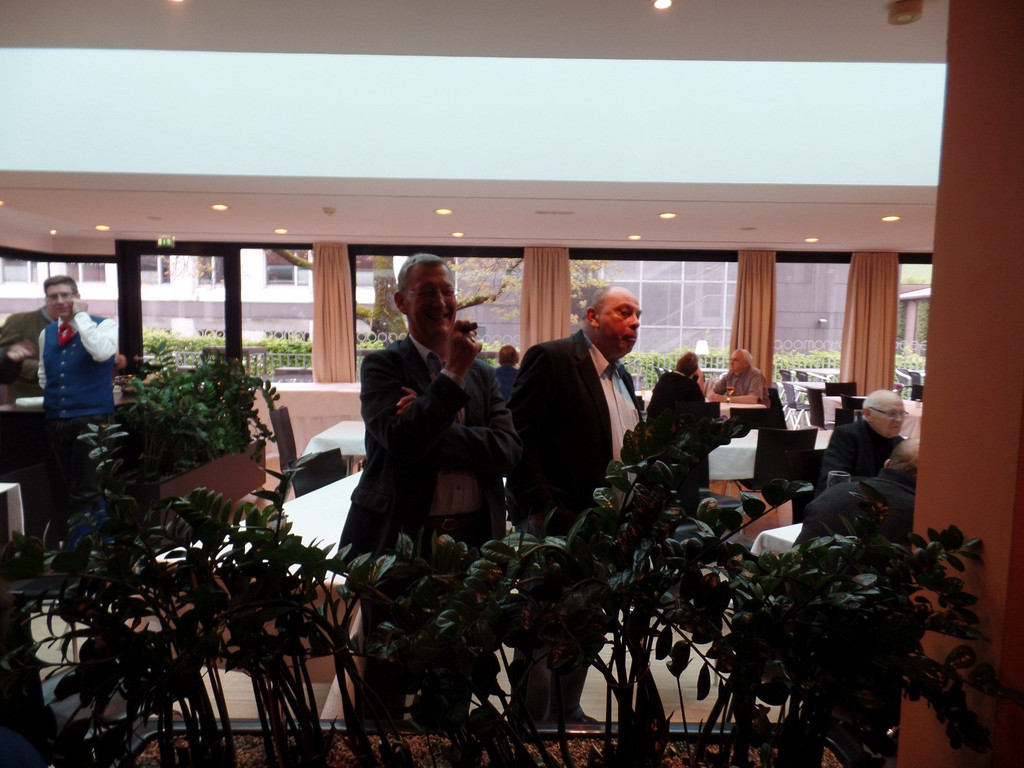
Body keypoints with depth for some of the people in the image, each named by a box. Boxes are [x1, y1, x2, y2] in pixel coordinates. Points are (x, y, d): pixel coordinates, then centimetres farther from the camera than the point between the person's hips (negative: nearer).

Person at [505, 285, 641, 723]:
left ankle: (568, 712, 37)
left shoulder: (620, 376, 14)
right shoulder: (552, 359, -13)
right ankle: (533, 720, 23)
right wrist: (539, 508, -20)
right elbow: (518, 435, -19)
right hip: (557, 522, -8)